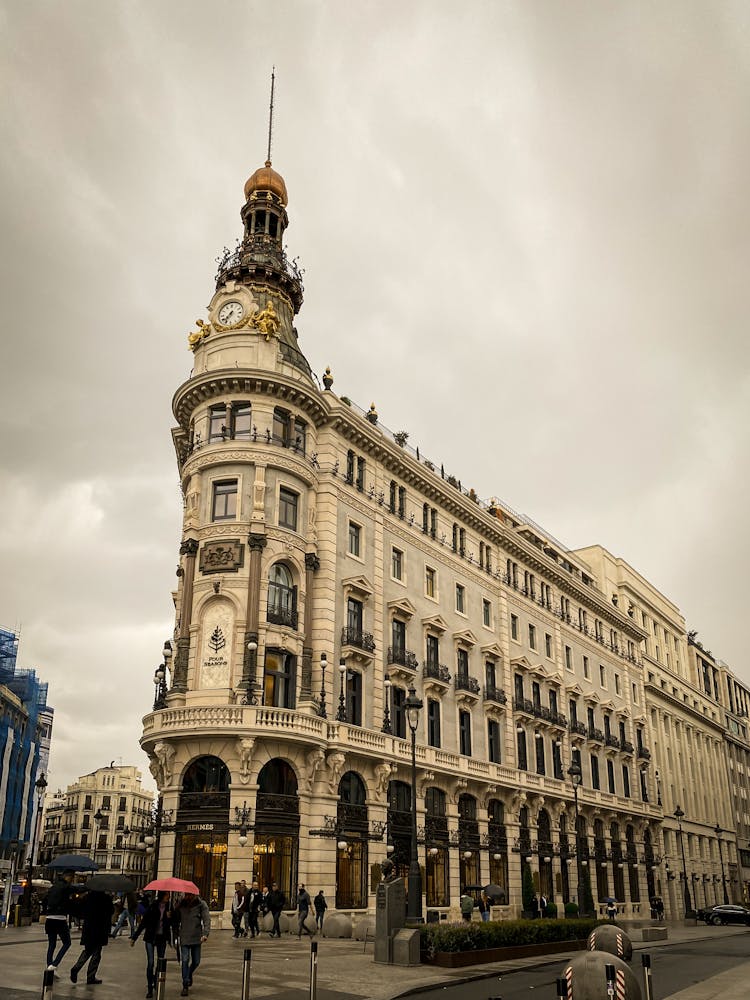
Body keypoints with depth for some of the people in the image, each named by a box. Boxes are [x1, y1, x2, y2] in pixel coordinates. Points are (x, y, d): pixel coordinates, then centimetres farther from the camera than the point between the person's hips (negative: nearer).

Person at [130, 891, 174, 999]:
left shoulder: (169, 908, 0)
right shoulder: (152, 907, -9)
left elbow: (171, 924, 7)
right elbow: (143, 922, -4)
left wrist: (169, 917, -15)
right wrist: (134, 937, -2)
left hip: (162, 938, 3)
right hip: (150, 937, -3)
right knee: (150, 963, -6)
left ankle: (156, 984, 27)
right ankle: (149, 988, 3)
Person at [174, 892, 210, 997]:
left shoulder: (201, 904, -5)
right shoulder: (181, 905, 1)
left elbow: (207, 919, -10)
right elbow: (176, 920, 11)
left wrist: (205, 933, -23)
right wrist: (176, 933, 4)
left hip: (196, 937, 0)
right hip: (184, 937, 0)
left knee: (196, 961, 9)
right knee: (185, 960, -7)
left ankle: (189, 975, 39)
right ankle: (185, 986, 3)